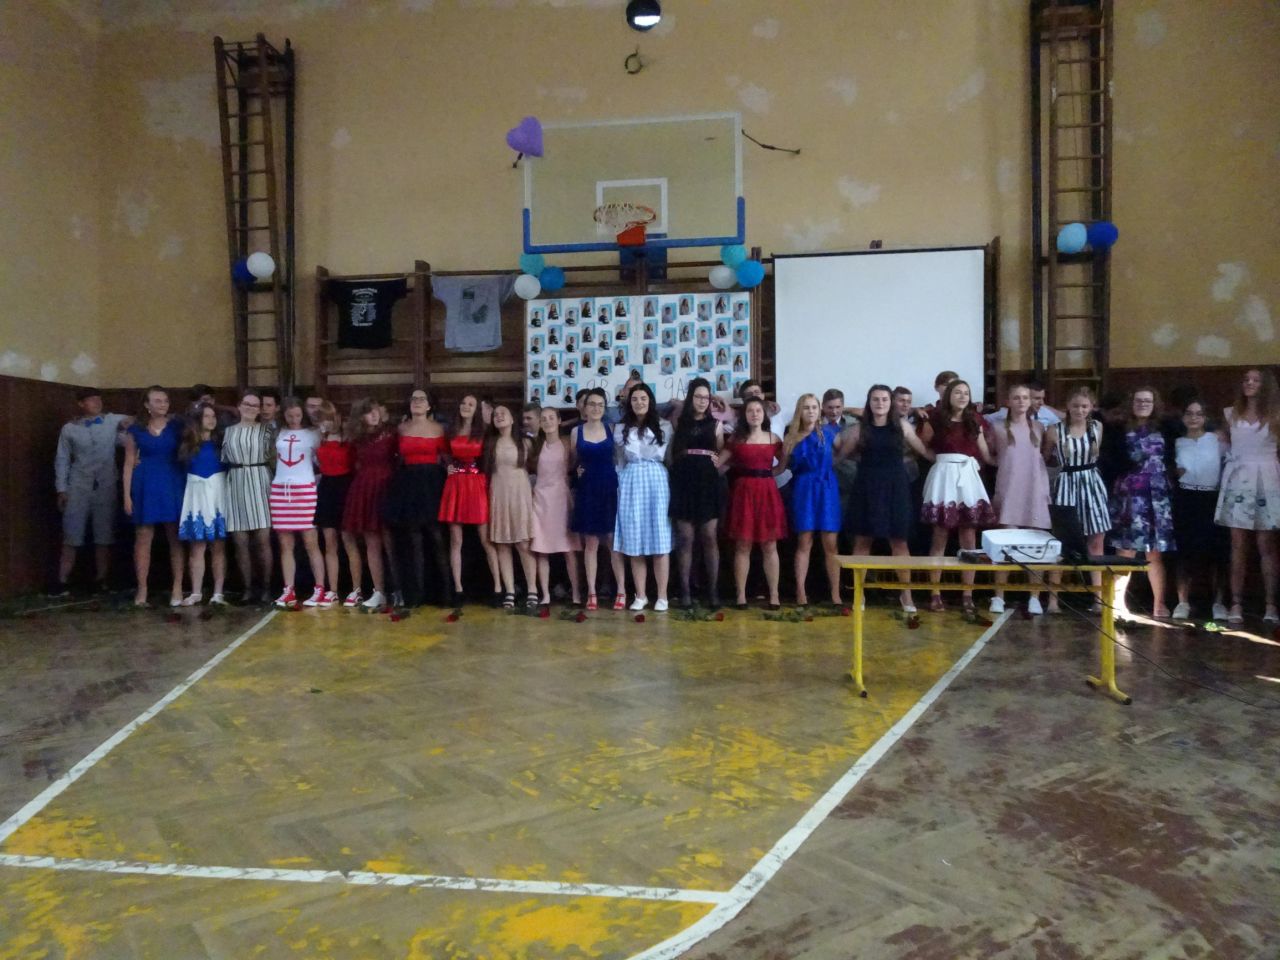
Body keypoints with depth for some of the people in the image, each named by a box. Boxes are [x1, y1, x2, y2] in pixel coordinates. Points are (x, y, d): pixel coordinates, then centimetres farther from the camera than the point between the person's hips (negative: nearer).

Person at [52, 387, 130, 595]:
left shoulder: (114, 421, 5)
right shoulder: (69, 428, 5)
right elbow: (62, 459, 7)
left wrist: (127, 429, -14)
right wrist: (61, 489, 3)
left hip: (106, 489, 1)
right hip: (78, 489, -1)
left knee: (104, 539, 4)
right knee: (71, 539, -1)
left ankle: (100, 582, 11)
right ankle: (62, 583, 3)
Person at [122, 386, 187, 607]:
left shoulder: (178, 426, 5)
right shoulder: (135, 430, 6)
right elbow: (129, 463, 6)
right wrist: (127, 494, -1)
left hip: (173, 484, 0)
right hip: (146, 486, 0)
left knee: (175, 537, 1)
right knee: (143, 538, 1)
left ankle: (177, 588, 5)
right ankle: (142, 589, 7)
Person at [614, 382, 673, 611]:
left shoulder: (664, 427, 6)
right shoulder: (621, 429, 11)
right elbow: (619, 459, 10)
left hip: (656, 481, -2)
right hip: (630, 483, 2)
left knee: (660, 541, -4)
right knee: (634, 542, 2)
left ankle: (662, 596, 2)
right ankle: (640, 595, 10)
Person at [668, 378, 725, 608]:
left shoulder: (715, 424, 12)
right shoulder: (679, 422, 10)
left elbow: (723, 454, 13)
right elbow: (671, 453, 8)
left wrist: (717, 462, -4)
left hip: (708, 482, 0)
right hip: (683, 483, 0)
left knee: (709, 538, -2)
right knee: (685, 539, -1)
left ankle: (713, 591, 2)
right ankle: (685, 591, 3)